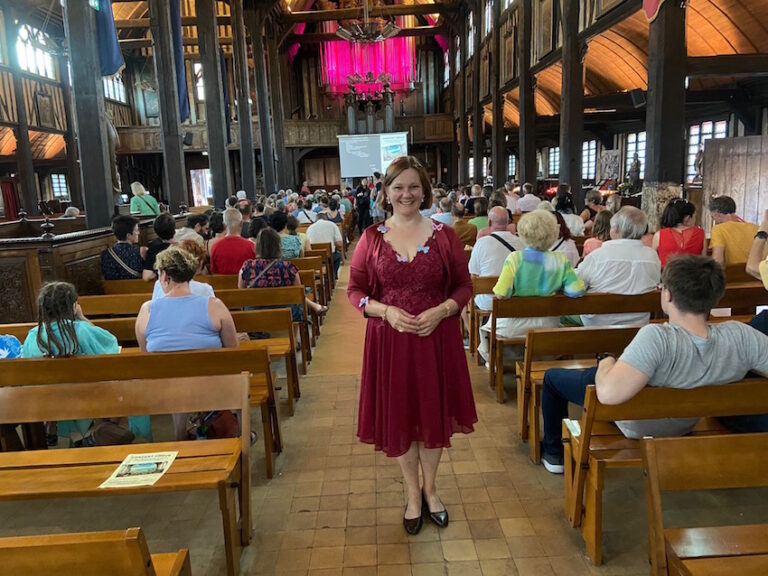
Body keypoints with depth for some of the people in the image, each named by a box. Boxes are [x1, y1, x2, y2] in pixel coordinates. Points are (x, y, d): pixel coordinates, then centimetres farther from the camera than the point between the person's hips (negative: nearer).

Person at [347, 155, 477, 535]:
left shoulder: (444, 235, 0)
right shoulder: (372, 238, 0)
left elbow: (464, 286, 3)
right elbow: (355, 290, 1)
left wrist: (440, 311, -15)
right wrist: (387, 311, -16)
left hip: (437, 338, 0)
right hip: (389, 340, 0)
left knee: (433, 414, 12)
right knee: (398, 417, 10)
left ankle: (430, 489, 37)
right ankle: (413, 493, 34)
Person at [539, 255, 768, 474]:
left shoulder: (657, 338, -44)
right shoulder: (740, 337, -29)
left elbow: (608, 393, -52)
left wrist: (605, 364, -28)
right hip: (686, 426, 5)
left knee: (552, 376, 17)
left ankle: (554, 454, 34)